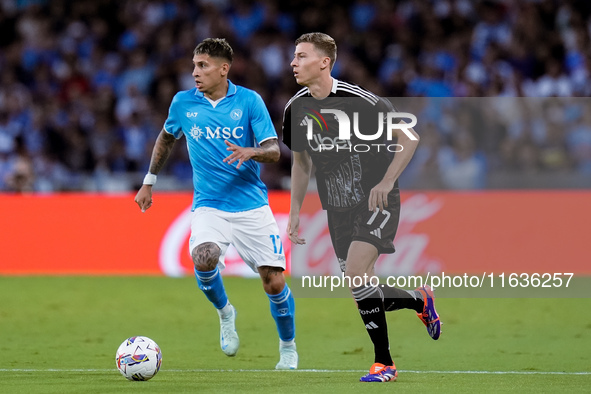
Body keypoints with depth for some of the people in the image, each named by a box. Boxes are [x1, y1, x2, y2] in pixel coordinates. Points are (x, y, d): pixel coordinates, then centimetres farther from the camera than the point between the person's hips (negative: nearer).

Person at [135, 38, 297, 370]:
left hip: (252, 205, -1)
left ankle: (288, 346, 22)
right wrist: (149, 182, 25)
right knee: (204, 258, -29)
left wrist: (249, 152, -27)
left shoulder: (249, 101, -3)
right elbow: (167, 138, 23)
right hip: (209, 205, 1)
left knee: (275, 282, -4)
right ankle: (225, 313, 2)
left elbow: (274, 150, -6)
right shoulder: (183, 103, 3)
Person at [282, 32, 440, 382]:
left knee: (355, 272, -23)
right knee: (362, 289, 6)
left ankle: (384, 363, -12)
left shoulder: (360, 100, -18)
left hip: (376, 200, -6)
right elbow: (301, 161, 16)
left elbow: (409, 138, -11)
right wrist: (295, 210, 11)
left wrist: (386, 182, -21)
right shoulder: (296, 109, 1)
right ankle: (420, 300, 36)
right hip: (338, 207, 6)